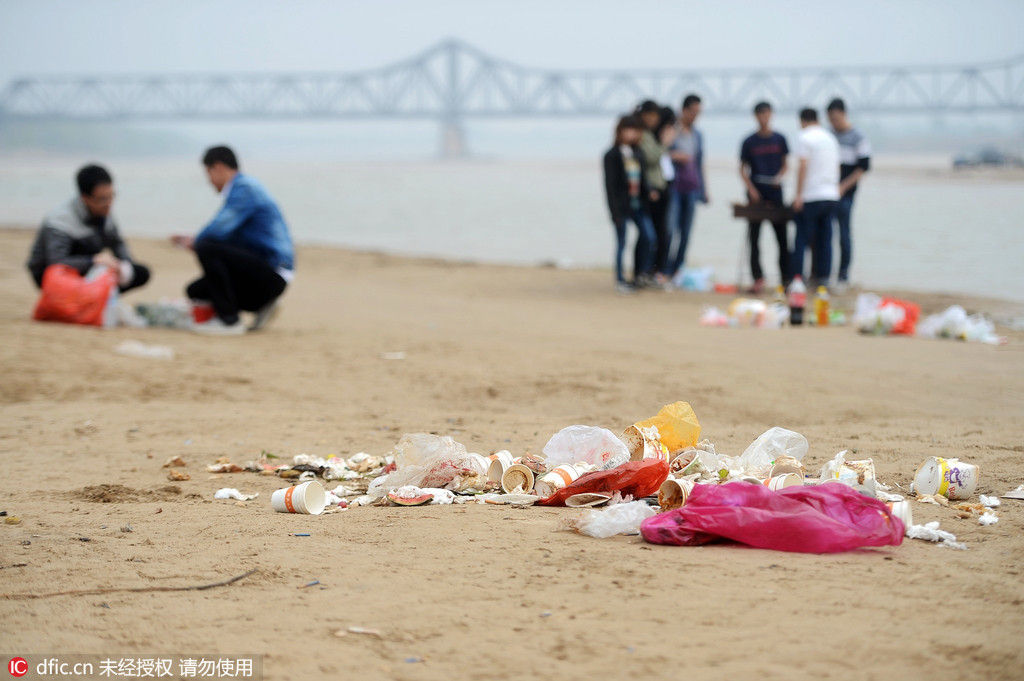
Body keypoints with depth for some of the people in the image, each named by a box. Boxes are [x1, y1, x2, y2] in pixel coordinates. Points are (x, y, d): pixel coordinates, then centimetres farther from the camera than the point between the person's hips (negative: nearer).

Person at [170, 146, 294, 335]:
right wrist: (189, 240, 20)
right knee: (195, 291, 10)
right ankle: (261, 305, 13)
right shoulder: (243, 186, 19)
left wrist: (195, 242, 0)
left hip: (273, 275, -10)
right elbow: (226, 235, 24)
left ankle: (229, 320, -18)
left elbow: (219, 230, -20)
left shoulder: (244, 187, -12)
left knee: (206, 249, -24)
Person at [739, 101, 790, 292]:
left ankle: (786, 278, 8)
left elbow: (785, 163, 12)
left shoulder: (779, 140, 6)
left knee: (782, 237, 2)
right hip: (756, 195, -1)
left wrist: (780, 176, -9)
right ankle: (758, 279, 3)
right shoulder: (749, 142, 2)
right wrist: (751, 189, -8)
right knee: (754, 238, -1)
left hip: (776, 192, 1)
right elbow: (743, 169, 5)